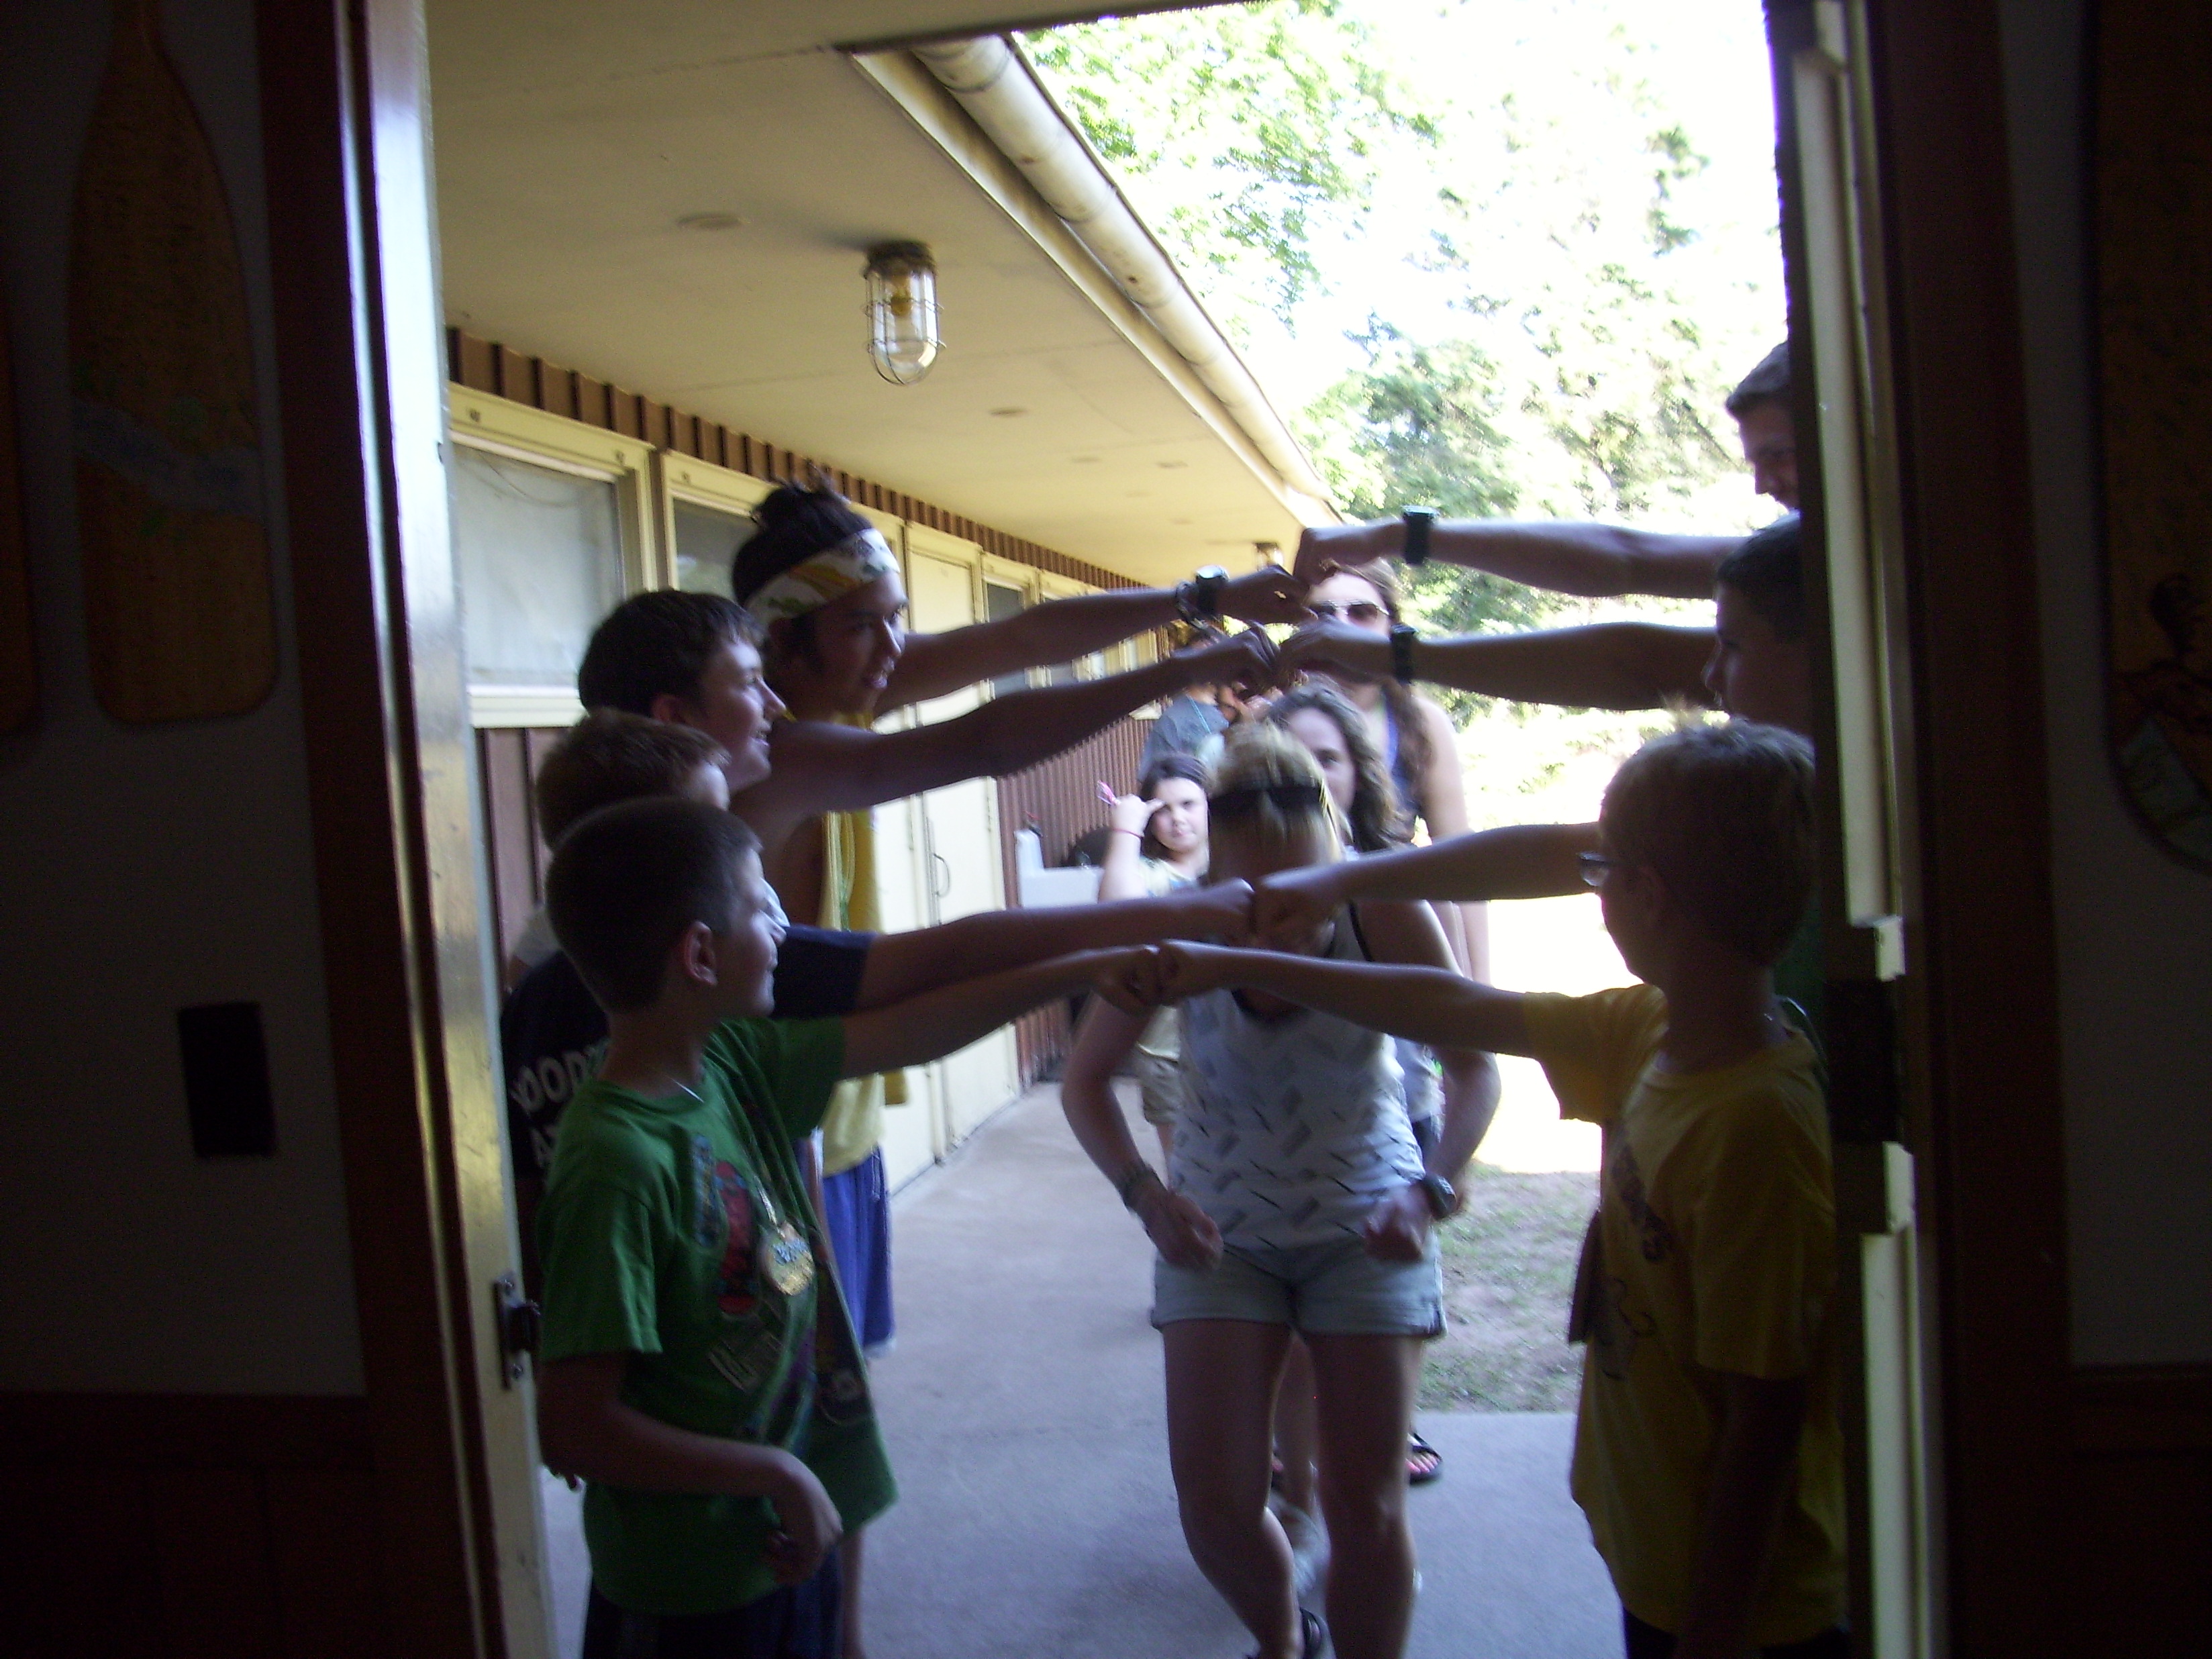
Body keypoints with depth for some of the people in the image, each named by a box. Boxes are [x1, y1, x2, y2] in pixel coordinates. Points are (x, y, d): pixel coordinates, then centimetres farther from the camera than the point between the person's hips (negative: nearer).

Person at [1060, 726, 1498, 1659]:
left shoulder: (1385, 913, -20)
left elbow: (1475, 1068, -11)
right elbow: (1086, 1080, -7)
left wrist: (1429, 1192, -26)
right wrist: (1146, 1195, -23)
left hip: (1366, 1225, -1)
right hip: (1220, 1230, 1)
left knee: (1367, 1507, -1)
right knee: (1214, 1505, 0)